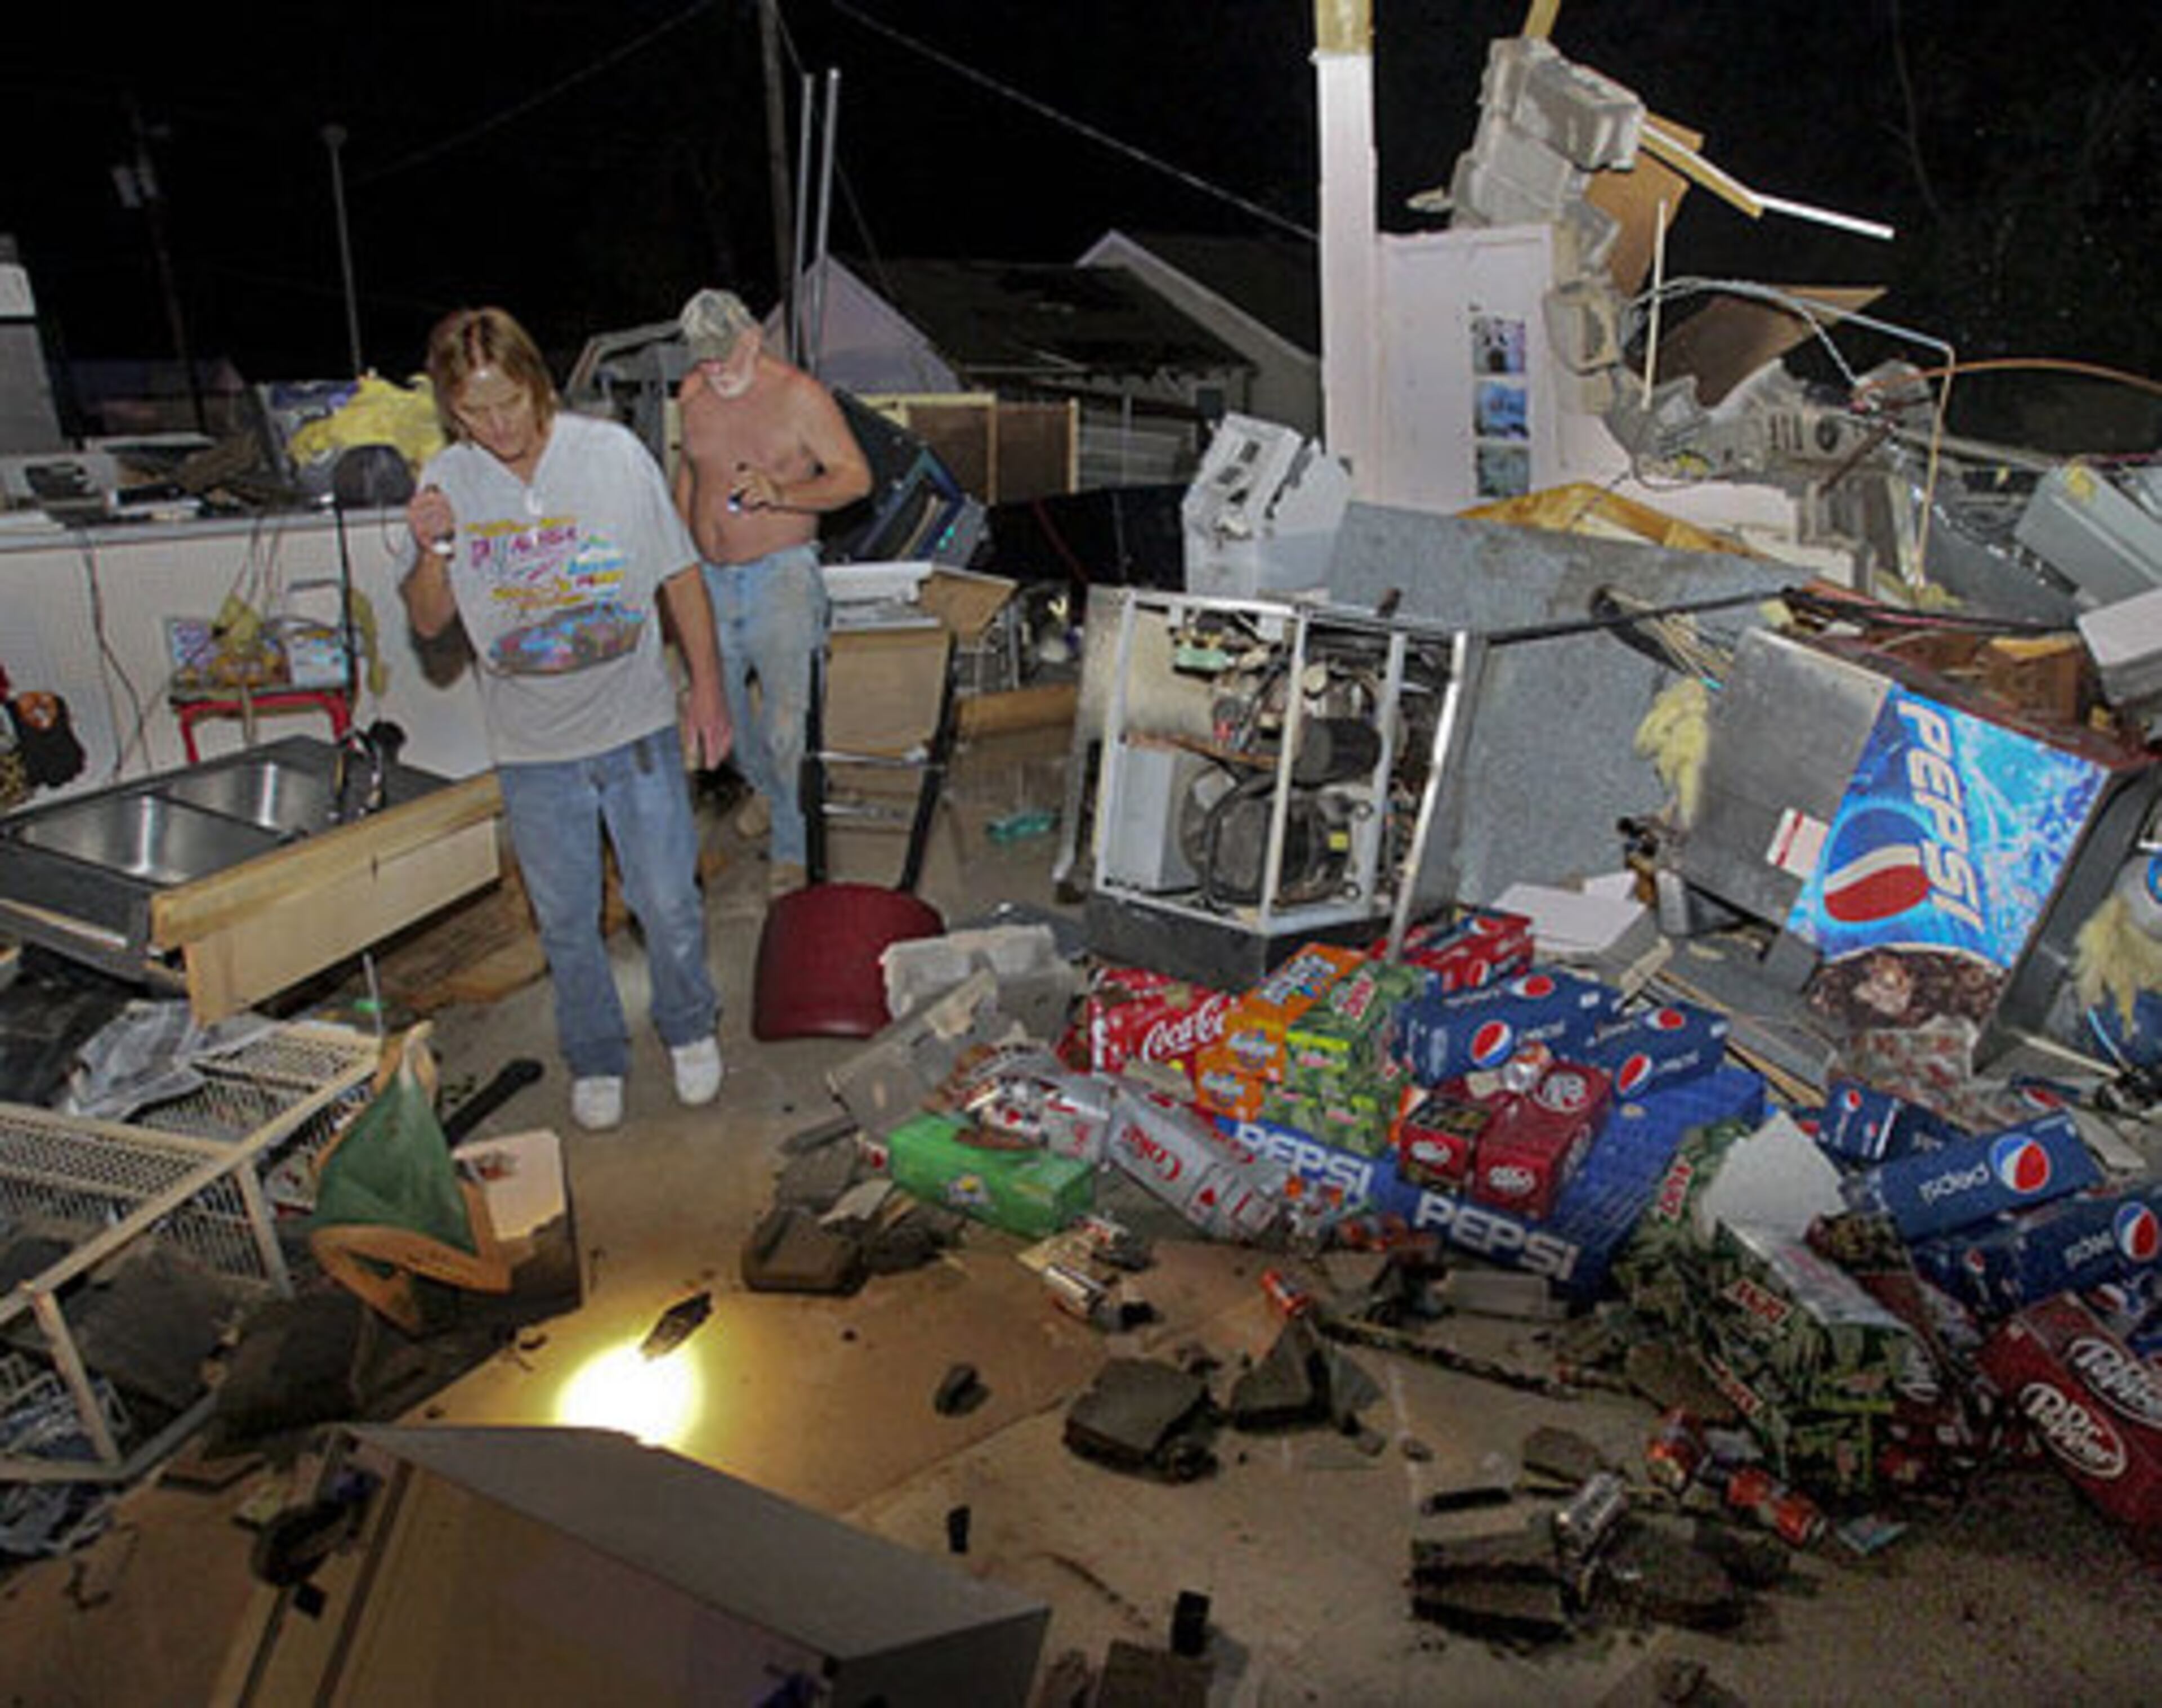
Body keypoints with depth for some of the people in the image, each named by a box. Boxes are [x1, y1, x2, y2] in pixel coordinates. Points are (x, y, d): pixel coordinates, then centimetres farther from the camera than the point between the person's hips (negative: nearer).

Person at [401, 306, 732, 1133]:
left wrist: (707, 685, -2)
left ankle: (689, 1028, 35)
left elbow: (680, 576, 0)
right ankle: (595, 1057, 36)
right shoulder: (446, 483, -3)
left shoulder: (613, 452, -8)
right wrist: (432, 552, -17)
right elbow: (430, 622, 2)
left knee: (669, 903, 8)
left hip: (636, 726, -1)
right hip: (532, 746, 2)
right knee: (565, 920, 13)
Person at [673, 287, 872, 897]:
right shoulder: (693, 395, 7)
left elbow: (856, 476, -9)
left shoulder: (799, 394, -9)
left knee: (784, 718, -14)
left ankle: (791, 850, -2)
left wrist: (782, 494, -25)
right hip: (710, 577, 6)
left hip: (779, 572, -6)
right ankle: (764, 784, 45)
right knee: (719, 703, 16)